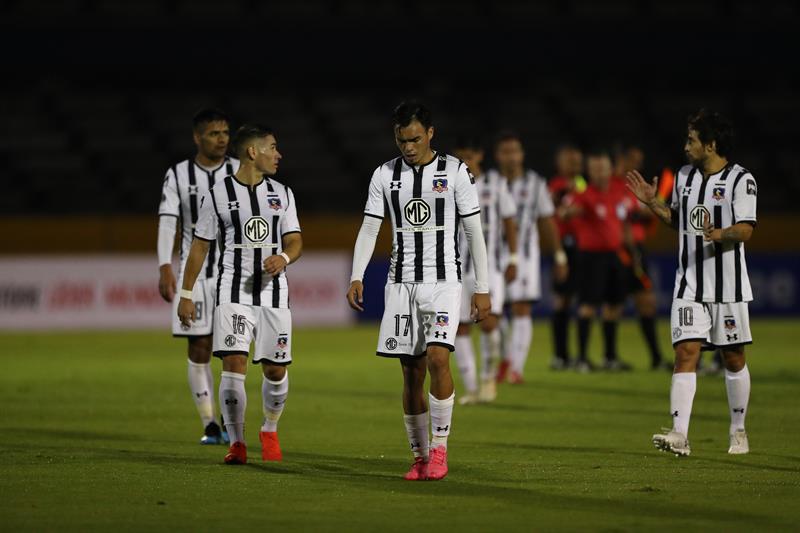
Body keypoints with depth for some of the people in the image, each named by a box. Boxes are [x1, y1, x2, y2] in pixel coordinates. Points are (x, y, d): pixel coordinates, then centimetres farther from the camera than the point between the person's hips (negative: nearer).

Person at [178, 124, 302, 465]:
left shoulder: (282, 194, 9)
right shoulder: (219, 195, 0)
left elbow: (295, 241, 6)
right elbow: (200, 245, 5)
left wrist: (284, 258, -18)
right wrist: (186, 294, 3)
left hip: (274, 292, 3)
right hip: (234, 292, -3)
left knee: (276, 370, 5)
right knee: (234, 366, -13)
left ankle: (270, 431, 30)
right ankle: (236, 442, -5)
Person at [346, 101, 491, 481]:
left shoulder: (455, 172, -1)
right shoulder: (385, 176, 6)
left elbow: (474, 232, 1)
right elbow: (369, 229, 3)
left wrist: (482, 289, -2)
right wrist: (356, 277, -12)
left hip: (444, 282, -3)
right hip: (402, 283, 3)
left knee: (437, 358, -20)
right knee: (412, 373, 2)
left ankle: (439, 447, -10)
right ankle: (420, 457, 11)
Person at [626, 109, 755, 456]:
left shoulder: (741, 180, -8)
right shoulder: (684, 177, 11)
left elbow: (745, 230, -17)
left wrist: (720, 234, -36)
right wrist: (652, 203, 10)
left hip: (728, 285, -4)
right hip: (689, 285, 4)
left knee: (733, 358, 8)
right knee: (686, 352, -9)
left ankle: (738, 430, 24)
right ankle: (679, 434, -19)